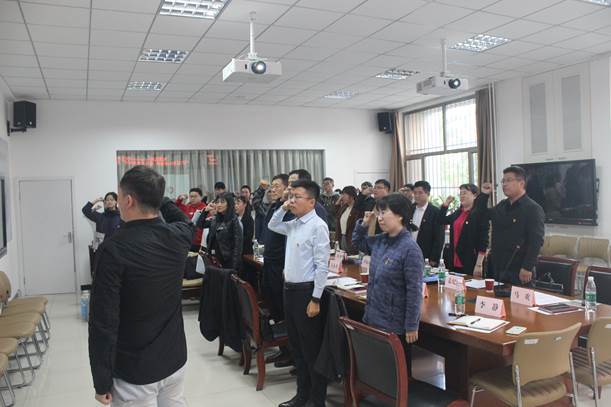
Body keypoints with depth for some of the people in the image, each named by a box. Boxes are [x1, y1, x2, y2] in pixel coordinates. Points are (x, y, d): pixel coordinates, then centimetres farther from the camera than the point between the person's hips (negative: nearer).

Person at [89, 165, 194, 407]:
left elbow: (103, 322, -20)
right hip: (175, 359, 5)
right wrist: (156, 196, 22)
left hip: (135, 371, -5)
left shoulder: (114, 249, -21)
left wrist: (101, 381, -10)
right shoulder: (178, 236, -6)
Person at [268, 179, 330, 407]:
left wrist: (315, 299, -18)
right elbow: (272, 226, 27)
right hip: (290, 289, 8)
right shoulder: (293, 224, 8)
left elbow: (322, 266, -17)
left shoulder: (318, 226, -15)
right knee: (296, 346, 18)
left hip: (306, 291, -8)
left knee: (311, 348, 5)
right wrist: (282, 208, 8)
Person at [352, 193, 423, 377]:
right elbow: (358, 242, 22)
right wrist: (364, 223, 4)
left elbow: (414, 291, -18)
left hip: (395, 325, -7)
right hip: (373, 319, 7)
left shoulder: (410, 249, -19)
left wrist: (411, 327, -15)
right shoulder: (380, 241, 3)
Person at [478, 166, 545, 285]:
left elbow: (536, 241, -17)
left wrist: (527, 268, -24)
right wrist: (484, 195, 9)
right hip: (495, 268, 7)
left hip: (517, 271, -7)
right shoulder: (501, 206, 14)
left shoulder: (533, 209, -10)